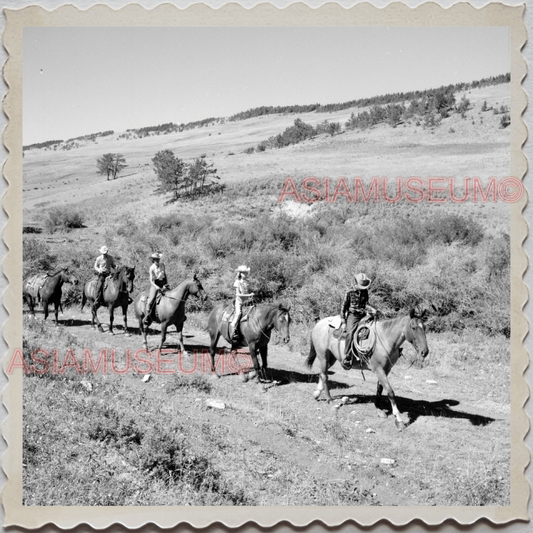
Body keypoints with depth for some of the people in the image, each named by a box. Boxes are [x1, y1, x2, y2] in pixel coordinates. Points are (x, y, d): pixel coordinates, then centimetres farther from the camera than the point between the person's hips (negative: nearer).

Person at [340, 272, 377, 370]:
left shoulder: (365, 292, 11)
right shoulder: (349, 293, -1)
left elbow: (365, 304, 14)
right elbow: (343, 307, 2)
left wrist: (371, 309, -8)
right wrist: (343, 322, -2)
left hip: (363, 315, 5)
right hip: (352, 316, -5)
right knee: (350, 333, -29)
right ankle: (347, 359, -27)